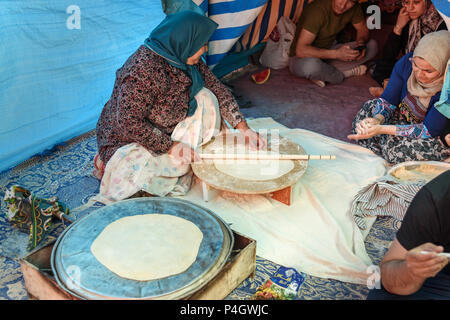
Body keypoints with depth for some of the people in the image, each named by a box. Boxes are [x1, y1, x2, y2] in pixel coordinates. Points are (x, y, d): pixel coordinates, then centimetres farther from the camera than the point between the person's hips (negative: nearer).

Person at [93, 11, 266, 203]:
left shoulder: (186, 57, -7)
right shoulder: (143, 70, -32)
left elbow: (218, 89, -1)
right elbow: (128, 122, -32)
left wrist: (243, 128, -9)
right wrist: (170, 146, -28)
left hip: (165, 130, 7)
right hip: (128, 139, -7)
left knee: (205, 98, -10)